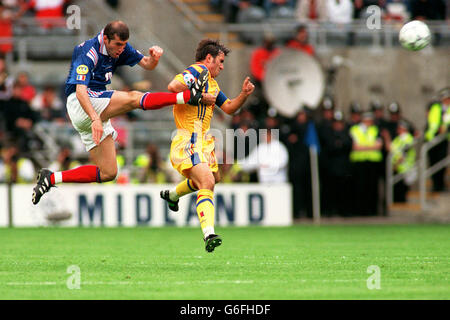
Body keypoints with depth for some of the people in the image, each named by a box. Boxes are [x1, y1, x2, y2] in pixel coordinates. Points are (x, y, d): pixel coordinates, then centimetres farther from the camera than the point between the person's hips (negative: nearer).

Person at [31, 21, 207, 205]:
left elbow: (147, 64, 8)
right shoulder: (88, 52, -18)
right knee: (133, 98, -26)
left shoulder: (120, 48, 6)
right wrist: (95, 119, -39)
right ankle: (187, 97, -28)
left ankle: (51, 178, 5)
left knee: (108, 173, 4)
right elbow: (80, 90, -27)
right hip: (80, 104, -9)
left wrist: (154, 57, -17)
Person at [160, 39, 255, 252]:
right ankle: (209, 234, -40)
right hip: (189, 138, -10)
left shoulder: (212, 83, 23)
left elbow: (229, 108, 26)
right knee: (207, 182, -26)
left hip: (203, 141, 10)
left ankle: (172, 195, 53)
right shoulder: (197, 71, -8)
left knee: (213, 177, 31)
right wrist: (200, 96, -19)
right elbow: (173, 86, -27)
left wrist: (244, 94, 9)